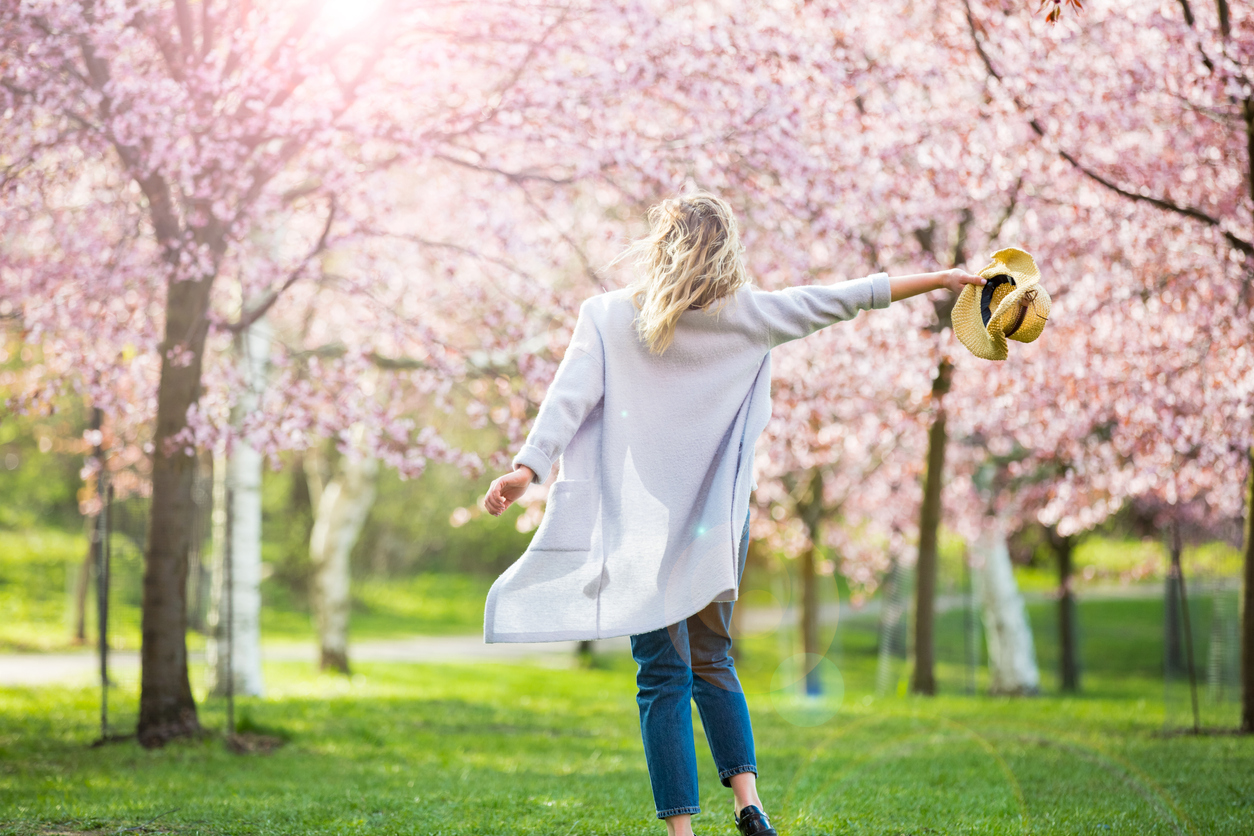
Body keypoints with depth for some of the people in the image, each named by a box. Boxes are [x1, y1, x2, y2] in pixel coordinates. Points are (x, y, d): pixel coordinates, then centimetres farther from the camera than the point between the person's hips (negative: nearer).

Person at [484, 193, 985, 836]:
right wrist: (938, 279, 12)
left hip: (641, 520, -2)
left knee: (663, 673, 1)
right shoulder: (744, 314, 1)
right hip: (717, 520, 2)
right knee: (712, 661, 17)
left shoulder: (608, 315, -2)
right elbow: (839, 300, 5)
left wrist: (529, 465, -19)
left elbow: (571, 393, -14)